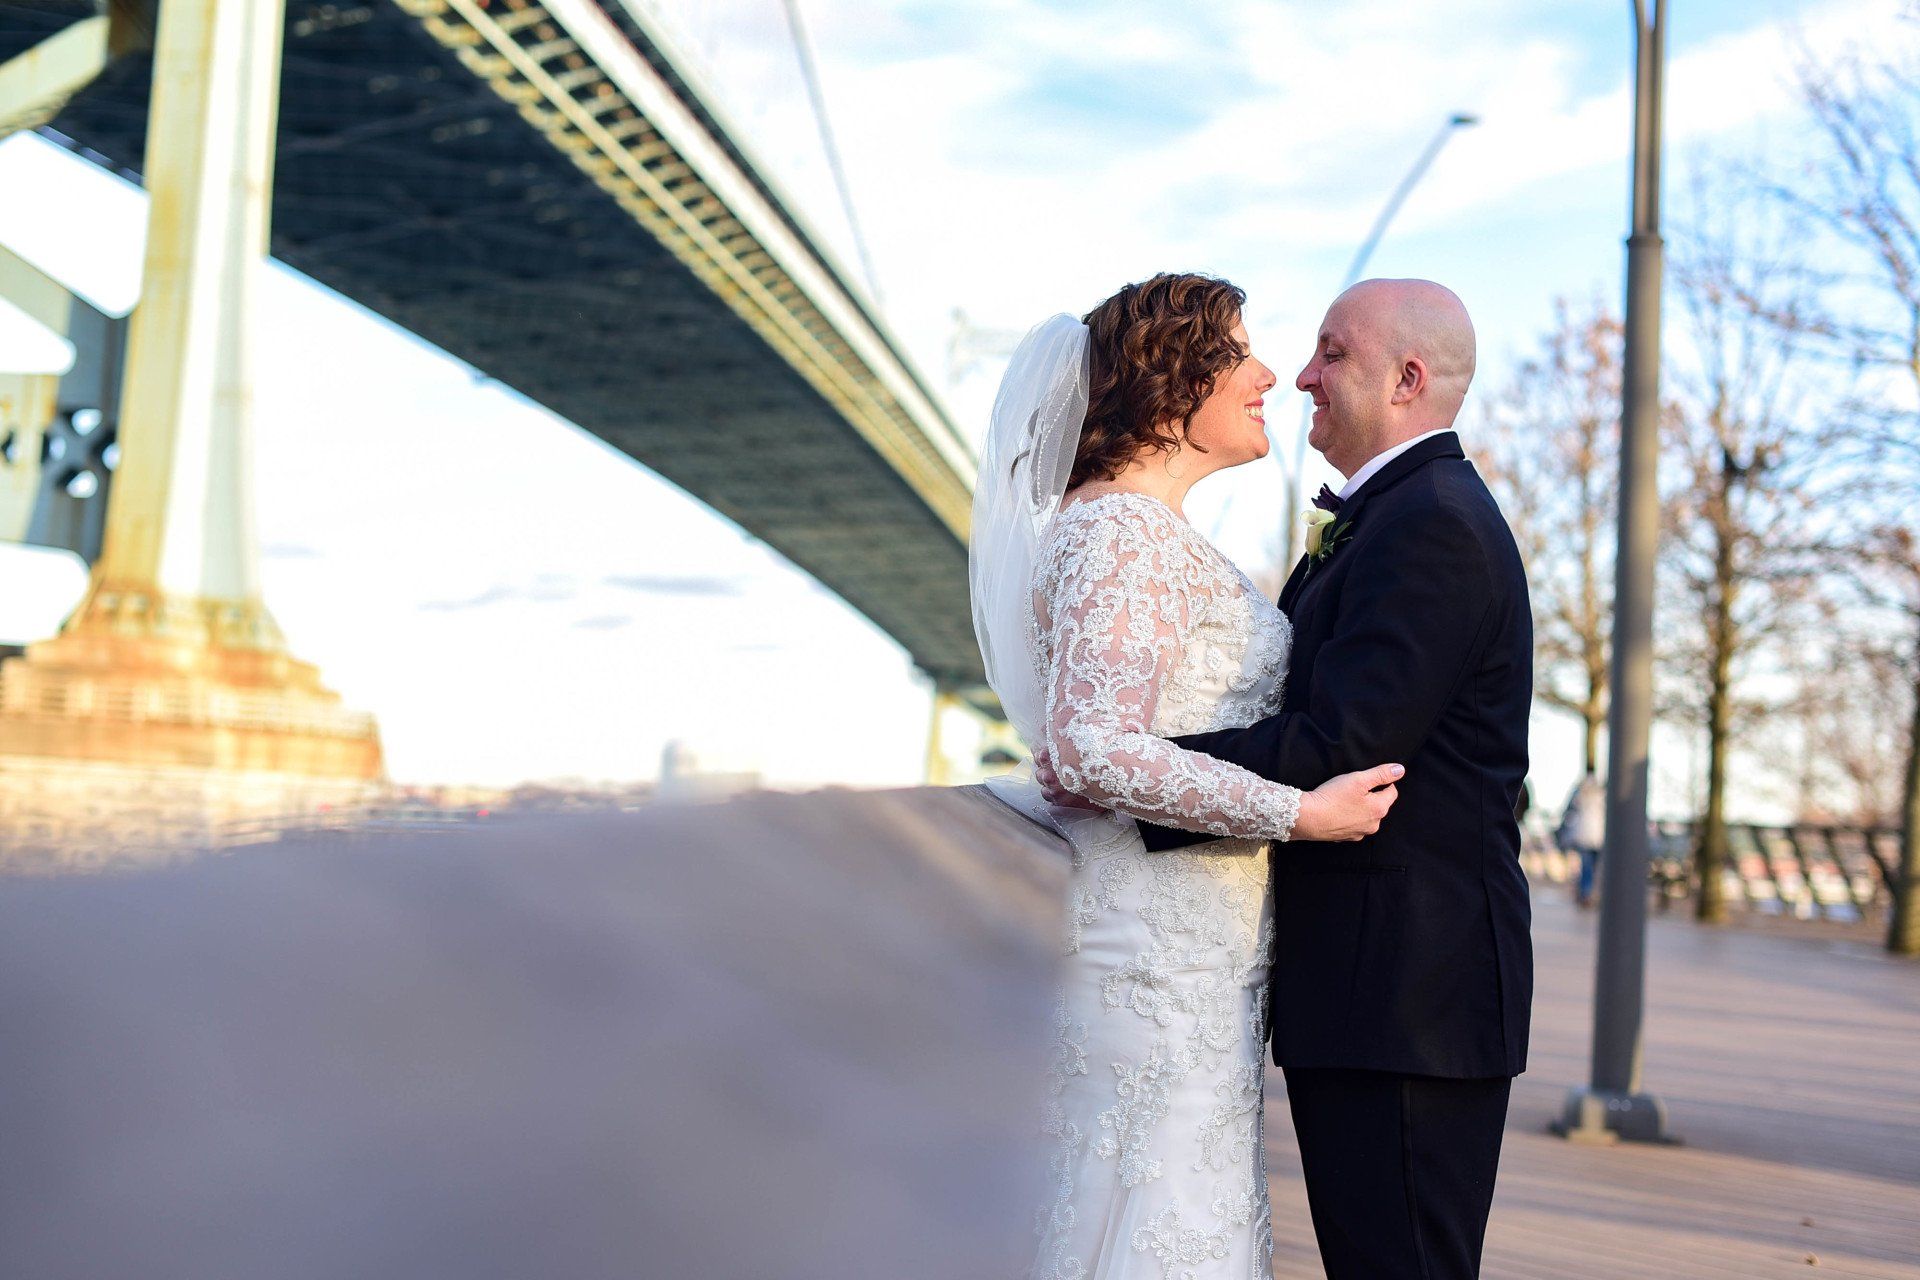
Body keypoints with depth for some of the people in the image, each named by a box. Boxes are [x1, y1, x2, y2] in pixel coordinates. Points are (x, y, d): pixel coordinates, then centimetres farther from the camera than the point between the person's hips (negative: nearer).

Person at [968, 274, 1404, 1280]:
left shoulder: (1151, 533, 17)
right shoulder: (1123, 532, -15)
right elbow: (1095, 750, -25)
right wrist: (1297, 812, -20)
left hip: (1189, 945, 10)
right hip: (1162, 942, -10)